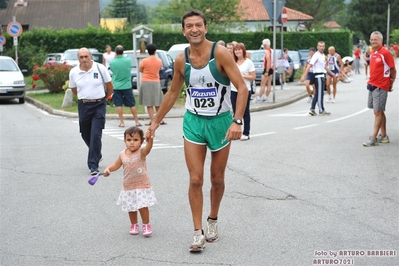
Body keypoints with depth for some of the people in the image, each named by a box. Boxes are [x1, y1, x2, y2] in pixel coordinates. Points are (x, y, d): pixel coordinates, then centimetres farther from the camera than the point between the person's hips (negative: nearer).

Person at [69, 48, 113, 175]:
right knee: (86, 135, 12)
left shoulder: (100, 68, -6)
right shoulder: (73, 72, 0)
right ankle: (97, 155, 40)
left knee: (95, 135, -11)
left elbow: (109, 86, 6)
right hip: (83, 106, 3)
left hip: (99, 105, -3)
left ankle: (93, 165, -7)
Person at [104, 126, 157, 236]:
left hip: (142, 186, -4)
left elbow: (148, 147, -37)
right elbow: (117, 165, 17)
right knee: (131, 208, 12)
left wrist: (149, 139, -57)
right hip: (128, 187, 4)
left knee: (143, 206, -7)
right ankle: (134, 225, 33)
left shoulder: (141, 152, -14)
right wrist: (108, 169, -1)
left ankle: (146, 225, 13)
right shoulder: (123, 154, 0)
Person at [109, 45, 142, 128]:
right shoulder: (128, 60, -8)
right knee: (132, 104, 8)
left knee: (119, 105, 6)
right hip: (127, 86, 1)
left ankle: (122, 122, 4)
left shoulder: (112, 62, -10)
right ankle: (137, 121, 12)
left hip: (116, 86, -1)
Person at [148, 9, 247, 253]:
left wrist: (237, 121, -27)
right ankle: (198, 232, 3)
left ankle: (213, 221, 34)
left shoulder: (220, 53, -15)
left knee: (217, 179, 11)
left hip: (220, 121, -2)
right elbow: (173, 92, 13)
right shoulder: (181, 59, -2)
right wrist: (157, 122, 16)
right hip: (194, 122, 2)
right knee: (196, 180, -4)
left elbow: (242, 88, -17)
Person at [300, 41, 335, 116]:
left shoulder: (323, 55, 15)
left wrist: (331, 73, 34)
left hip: (322, 75, 9)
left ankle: (312, 109, 11)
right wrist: (303, 76, -28)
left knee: (317, 94, 9)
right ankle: (321, 111, -1)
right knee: (320, 94, -5)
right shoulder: (316, 55, -13)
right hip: (318, 75, -9)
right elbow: (309, 66, -21)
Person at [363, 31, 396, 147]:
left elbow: (393, 70, -8)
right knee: (379, 112, 13)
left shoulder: (385, 53, -13)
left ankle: (373, 138, -6)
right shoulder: (372, 53, 10)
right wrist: (370, 81, 11)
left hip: (381, 87, -8)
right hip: (372, 85, 8)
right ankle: (383, 136, 22)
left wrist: (391, 84, -3)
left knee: (378, 112, -7)